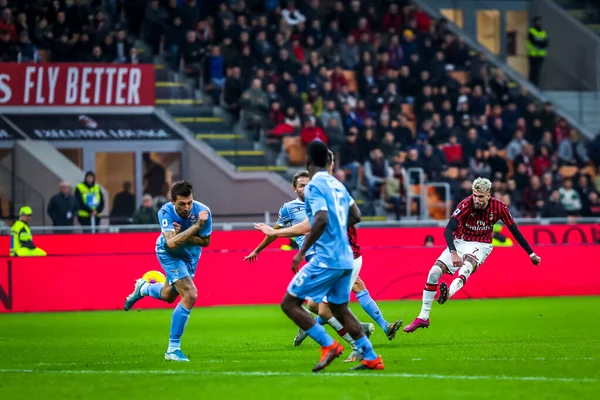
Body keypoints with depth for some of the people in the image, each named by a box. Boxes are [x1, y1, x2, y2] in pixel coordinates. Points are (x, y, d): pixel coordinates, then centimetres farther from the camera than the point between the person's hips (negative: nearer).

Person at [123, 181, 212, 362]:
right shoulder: (166, 212, -34)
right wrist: (196, 226, -47)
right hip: (169, 254, -5)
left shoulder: (202, 211, -27)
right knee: (190, 295, -22)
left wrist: (183, 236, -31)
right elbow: (172, 243, -45)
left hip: (191, 255, 5)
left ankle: (143, 288, 61)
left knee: (168, 296, 25)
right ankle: (173, 349, -13)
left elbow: (206, 241, -16)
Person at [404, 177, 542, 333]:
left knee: (468, 265, -35)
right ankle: (423, 318, -2)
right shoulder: (466, 204, -21)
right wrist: (453, 253, -43)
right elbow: (448, 230, -27)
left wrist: (531, 254, 3)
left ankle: (448, 293, -63)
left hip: (481, 245, -1)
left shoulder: (498, 207, -15)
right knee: (434, 272, -12)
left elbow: (515, 231, -2)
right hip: (459, 242, 1)